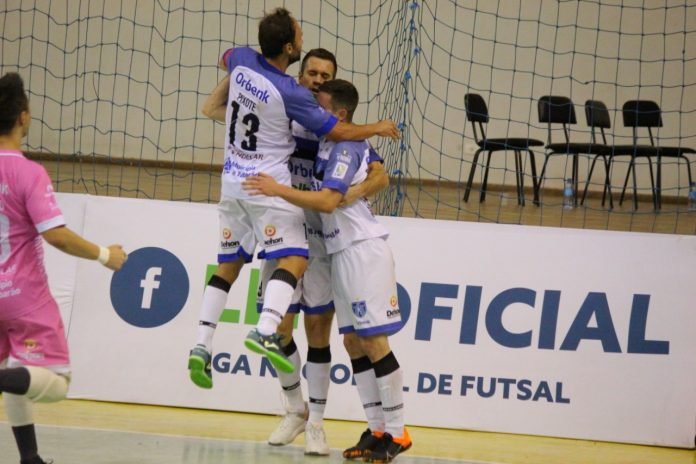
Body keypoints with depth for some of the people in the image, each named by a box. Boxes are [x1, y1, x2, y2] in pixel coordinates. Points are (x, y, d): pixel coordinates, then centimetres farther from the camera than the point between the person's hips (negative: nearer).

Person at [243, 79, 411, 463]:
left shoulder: (346, 148, -14)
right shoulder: (328, 144, 13)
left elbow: (327, 201, -23)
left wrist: (278, 190, -24)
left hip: (363, 250, -10)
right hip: (342, 252, 10)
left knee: (373, 341, -9)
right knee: (353, 341, 7)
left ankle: (397, 433, -5)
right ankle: (377, 429, 10)